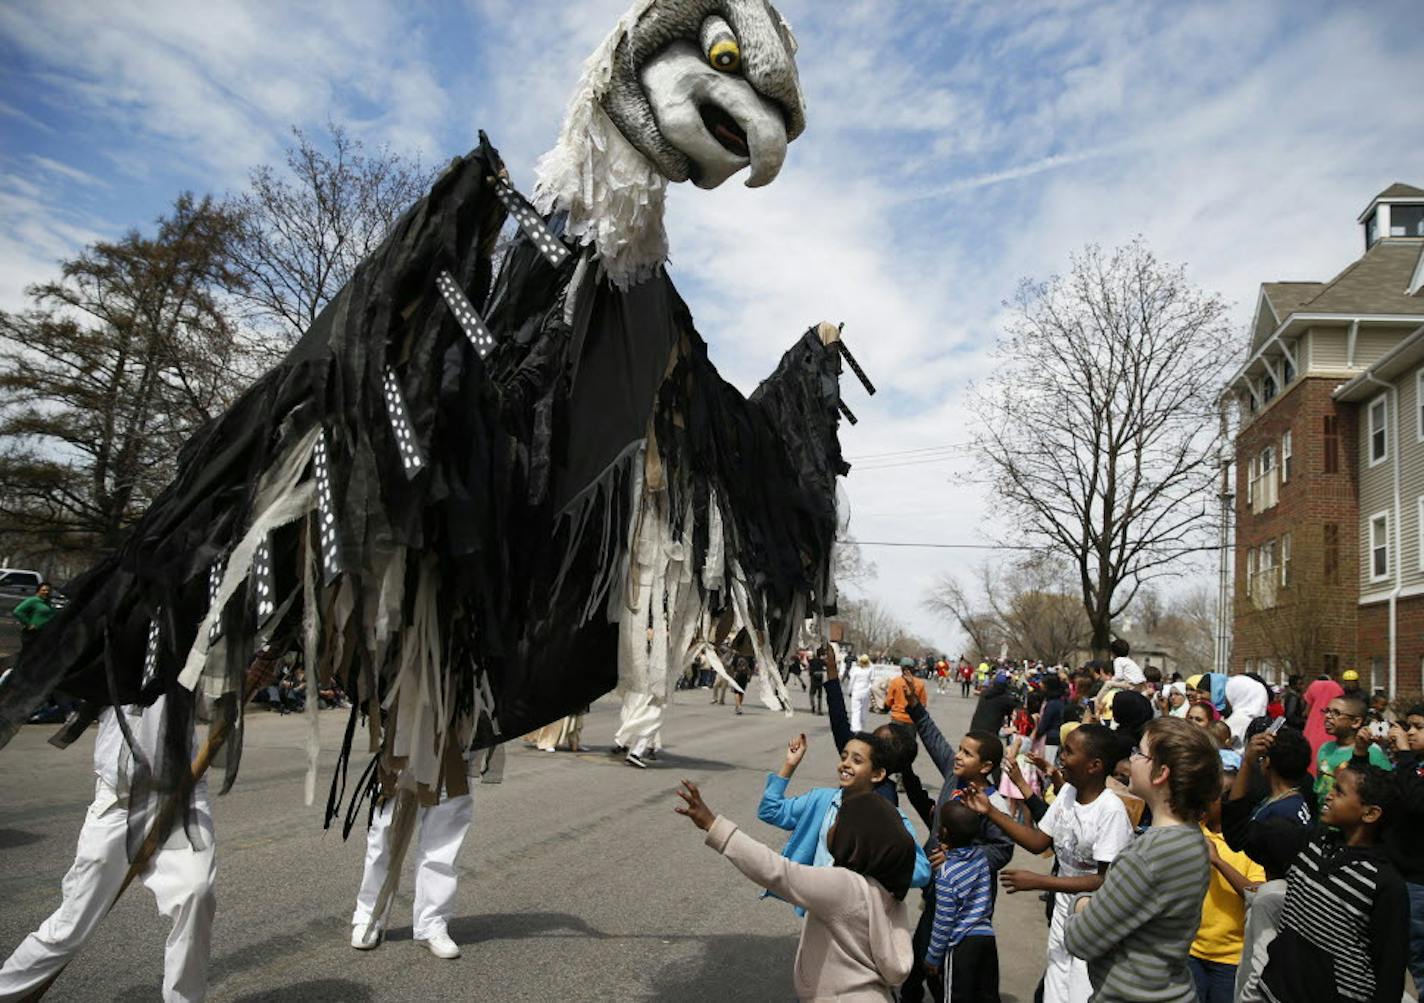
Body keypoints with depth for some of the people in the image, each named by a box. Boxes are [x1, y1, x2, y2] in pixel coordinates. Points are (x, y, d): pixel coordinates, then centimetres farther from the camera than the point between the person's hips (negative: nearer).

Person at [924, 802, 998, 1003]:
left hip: (961, 944, -6)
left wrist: (932, 958, -3)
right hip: (987, 936, 6)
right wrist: (949, 854, 14)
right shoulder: (981, 854, -4)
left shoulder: (946, 873, -20)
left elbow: (943, 921, -14)